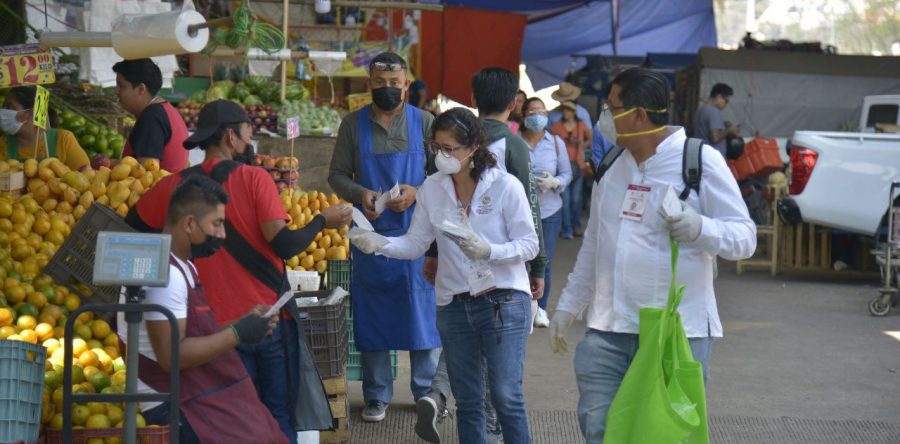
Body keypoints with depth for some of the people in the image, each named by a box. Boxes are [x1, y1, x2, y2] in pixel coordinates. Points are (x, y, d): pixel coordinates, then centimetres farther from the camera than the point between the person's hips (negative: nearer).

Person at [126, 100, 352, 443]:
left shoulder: (173, 187, 1)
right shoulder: (254, 179, -9)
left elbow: (131, 228, 15)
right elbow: (284, 245, -15)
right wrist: (323, 221, -1)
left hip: (219, 327, 3)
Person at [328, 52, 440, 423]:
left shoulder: (424, 122, 2)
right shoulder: (353, 124, 4)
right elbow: (337, 175, 7)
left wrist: (417, 192, -15)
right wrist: (360, 193, -13)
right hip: (371, 232, 1)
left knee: (423, 309, 2)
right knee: (372, 313, 5)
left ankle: (426, 392, 15)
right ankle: (377, 395, 15)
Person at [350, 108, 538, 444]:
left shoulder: (505, 186, -8)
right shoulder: (432, 189, 5)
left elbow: (529, 245, -8)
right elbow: (415, 243, 4)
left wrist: (489, 251, -25)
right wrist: (379, 243, -14)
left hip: (504, 302, -4)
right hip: (454, 305, 4)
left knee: (506, 396, -8)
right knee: (467, 401, 10)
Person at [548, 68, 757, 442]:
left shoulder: (700, 160, -7)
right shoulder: (612, 165, 14)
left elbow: (744, 236, -8)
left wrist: (700, 229, -28)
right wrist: (568, 305, 23)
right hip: (608, 330, 6)